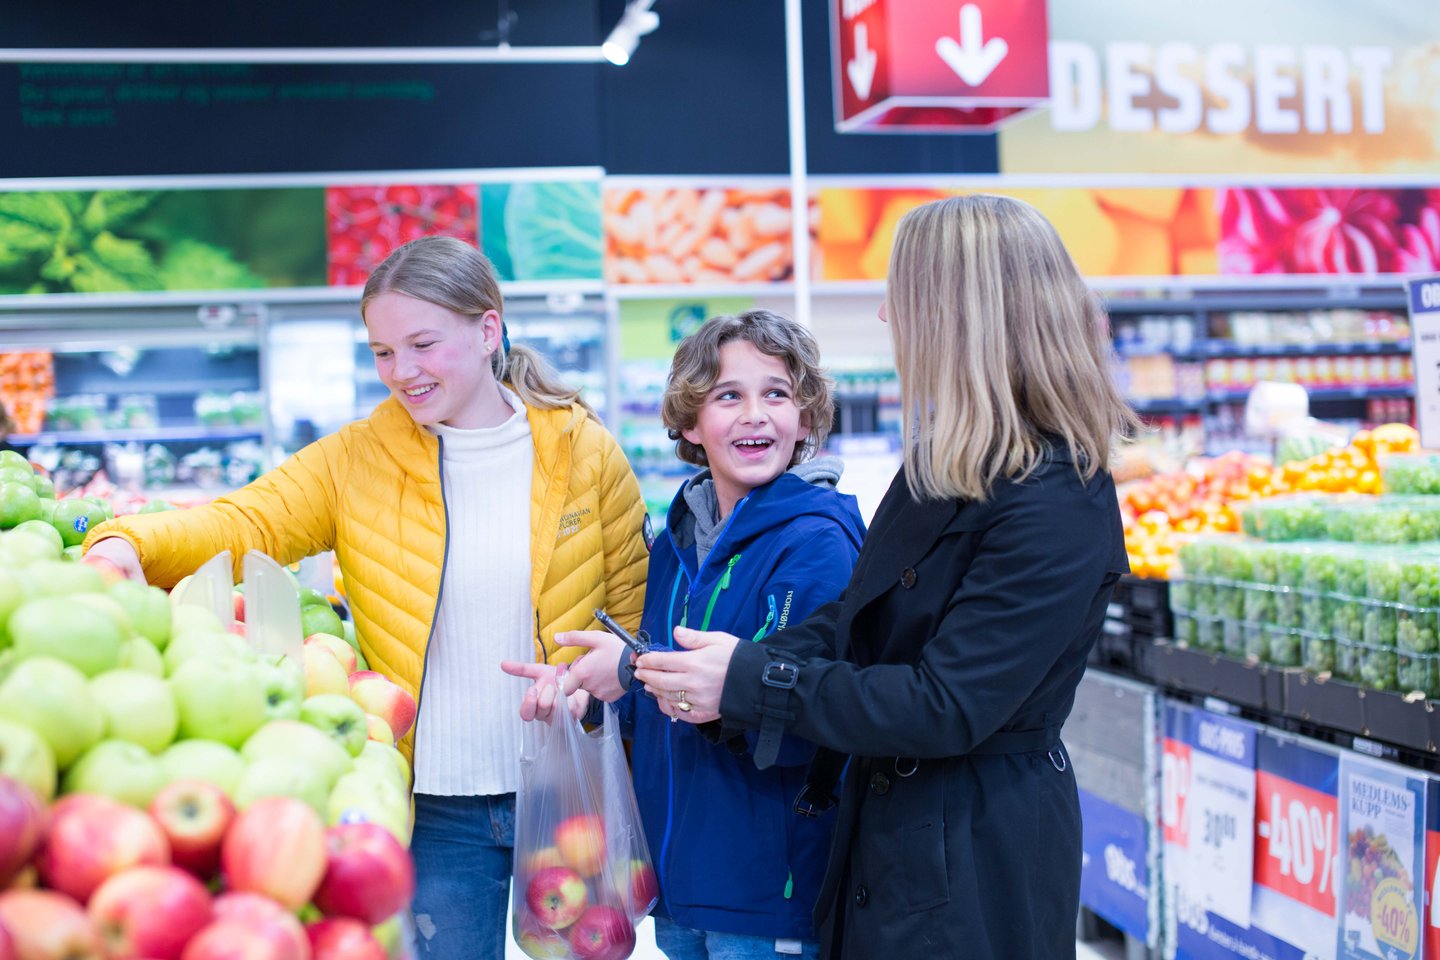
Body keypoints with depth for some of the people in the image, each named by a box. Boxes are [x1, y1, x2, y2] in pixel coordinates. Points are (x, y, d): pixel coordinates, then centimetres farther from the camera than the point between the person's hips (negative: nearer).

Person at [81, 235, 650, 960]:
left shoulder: (582, 451, -1)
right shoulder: (356, 460, -1)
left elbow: (635, 606, 6)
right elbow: (243, 524, -13)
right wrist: (129, 543, -30)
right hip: (433, 810, 0)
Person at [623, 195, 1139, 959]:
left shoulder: (1057, 509, -24)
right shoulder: (942, 463, 6)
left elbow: (946, 708, -25)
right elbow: (855, 618, 6)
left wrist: (750, 684, -22)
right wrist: (723, 675, -10)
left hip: (973, 867, -8)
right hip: (889, 829, 8)